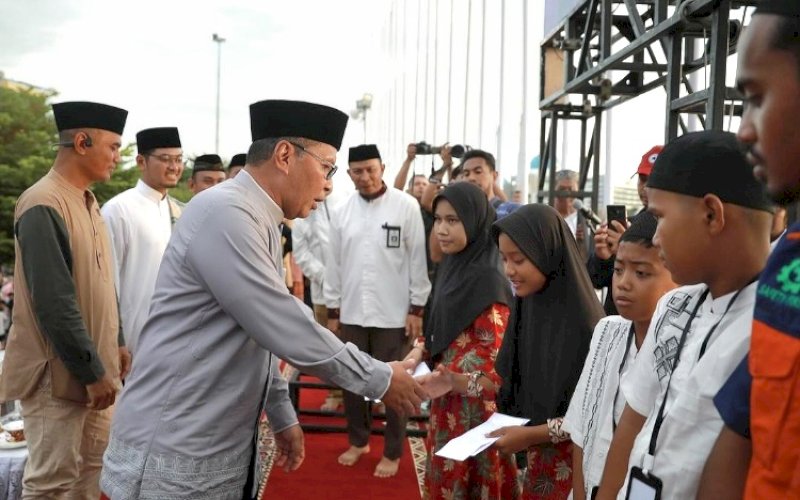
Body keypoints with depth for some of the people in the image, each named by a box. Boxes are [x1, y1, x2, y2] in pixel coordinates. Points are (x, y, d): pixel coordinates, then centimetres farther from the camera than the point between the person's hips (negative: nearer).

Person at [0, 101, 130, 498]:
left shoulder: (87, 202, 9)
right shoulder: (43, 206, -19)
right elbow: (54, 303, -23)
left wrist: (117, 343, 15)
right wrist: (92, 371, -19)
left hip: (95, 365, 9)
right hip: (59, 373, -9)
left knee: (92, 467, 17)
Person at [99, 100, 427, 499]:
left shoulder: (260, 223, 10)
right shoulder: (224, 213, -20)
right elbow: (288, 332, -22)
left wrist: (282, 416, 18)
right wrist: (380, 379, -12)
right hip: (175, 452, -8)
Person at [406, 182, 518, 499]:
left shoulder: (488, 279, -18)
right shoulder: (452, 268, 7)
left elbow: (499, 359, -18)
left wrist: (460, 381, -32)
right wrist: (421, 350, -3)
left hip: (474, 404, -8)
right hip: (447, 400, 8)